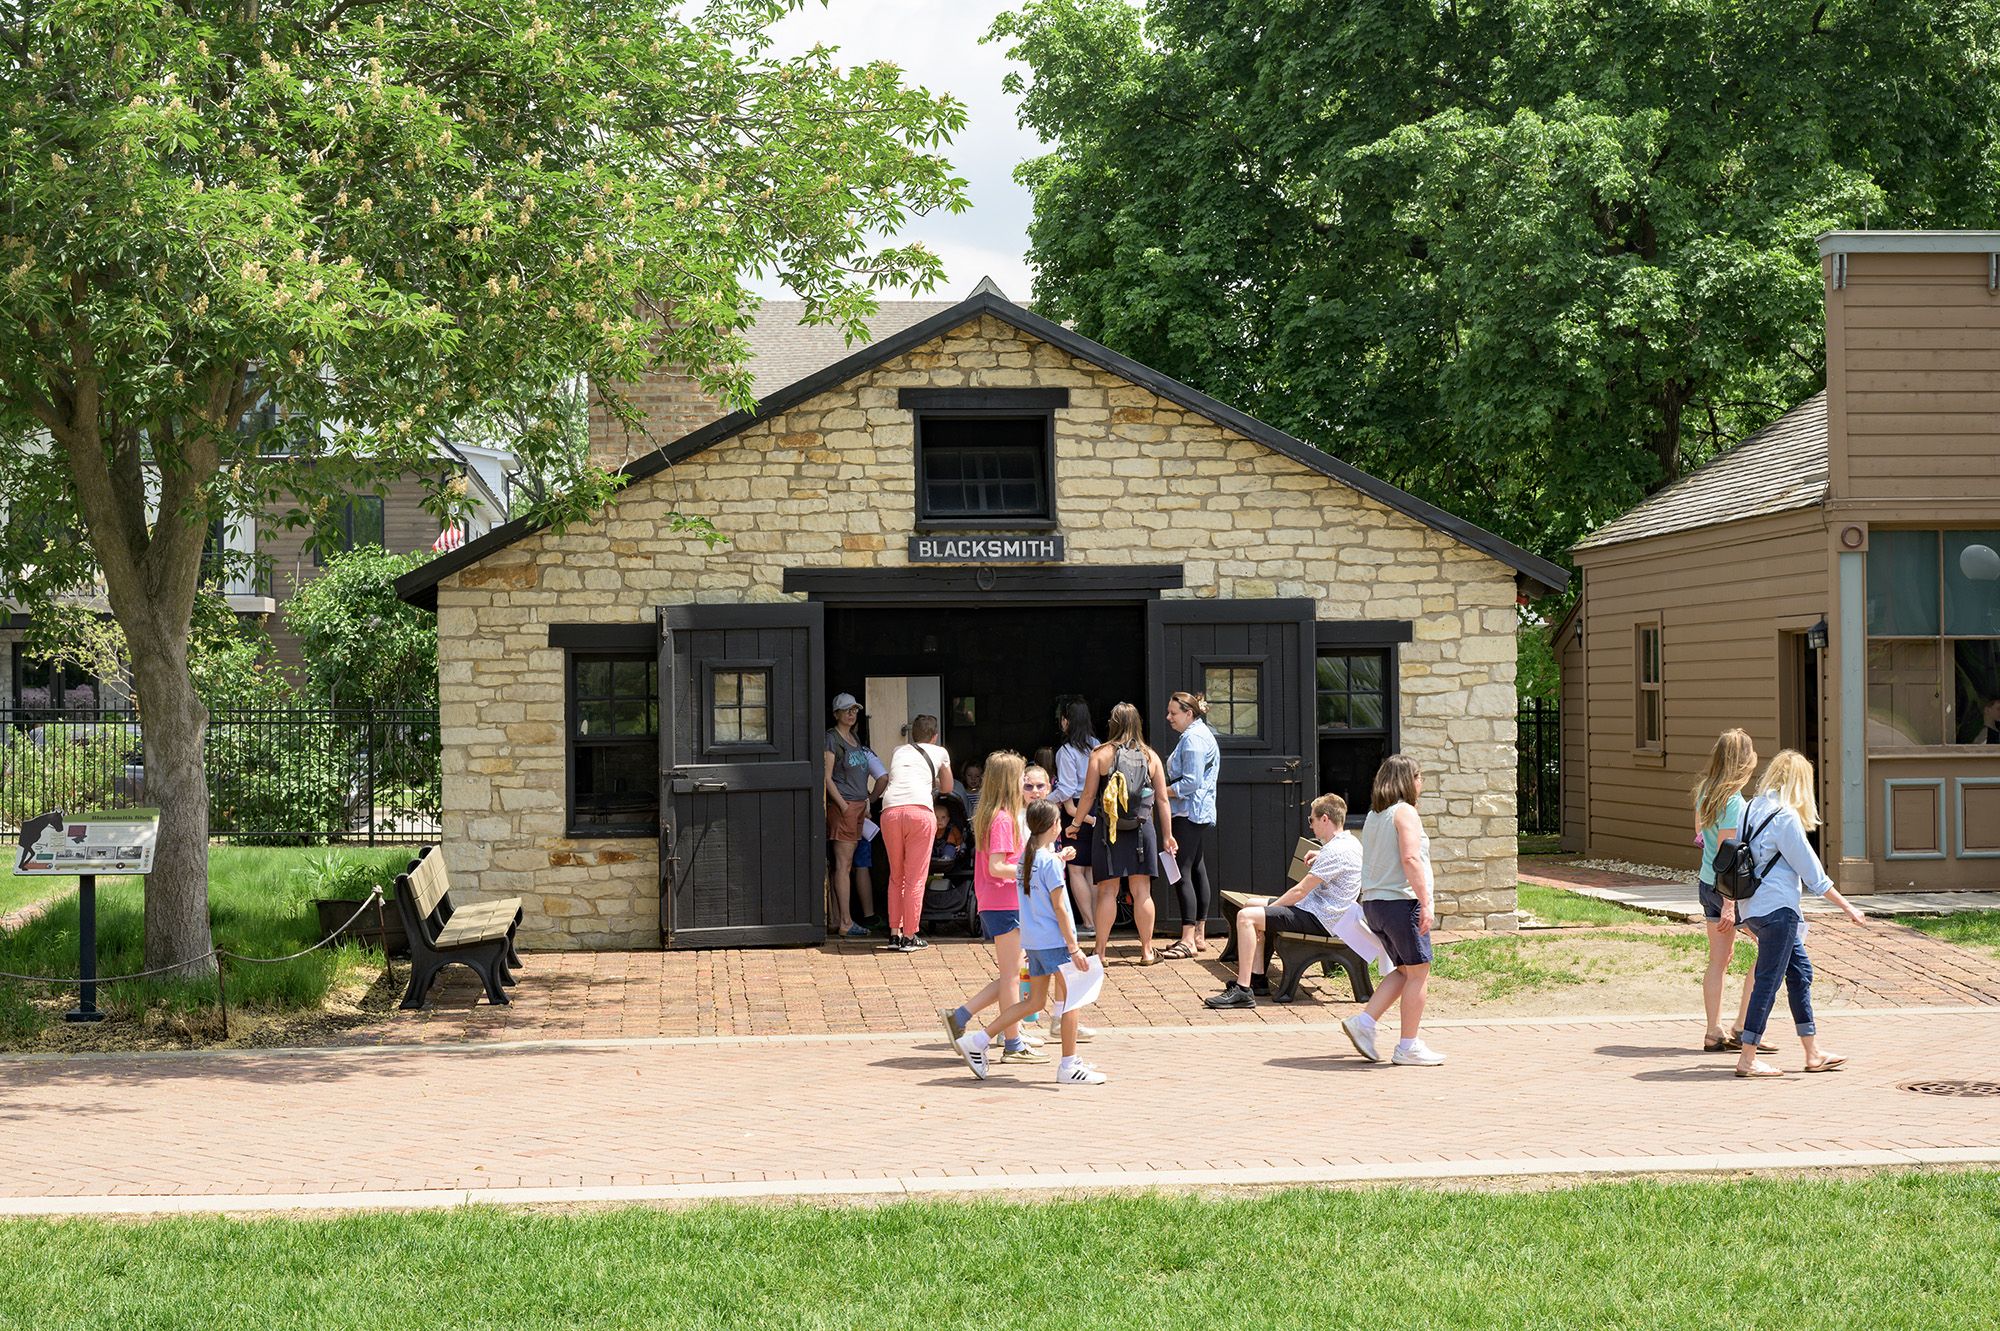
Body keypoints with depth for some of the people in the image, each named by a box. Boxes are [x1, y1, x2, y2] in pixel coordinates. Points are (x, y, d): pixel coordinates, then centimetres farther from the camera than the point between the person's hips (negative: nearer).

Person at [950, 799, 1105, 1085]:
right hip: (1053, 939, -8)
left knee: (1035, 1001, 14)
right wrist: (1074, 948, -14)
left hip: (1032, 940, 9)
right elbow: (1059, 908, -16)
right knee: (1069, 999, 1)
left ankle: (978, 1041, 11)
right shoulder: (1050, 862, -15)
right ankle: (1069, 1066, 5)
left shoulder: (1027, 858, 10)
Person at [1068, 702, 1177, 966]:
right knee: (1142, 891, 5)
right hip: (1142, 829, 1)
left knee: (1107, 891, 2)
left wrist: (1076, 823, 11)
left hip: (1109, 830, -1)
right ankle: (1146, 951, 10)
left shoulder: (1101, 754, -4)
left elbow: (1088, 795, -3)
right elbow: (1163, 799, 4)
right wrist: (1167, 835, 11)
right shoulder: (1150, 756, 3)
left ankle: (1100, 952, 4)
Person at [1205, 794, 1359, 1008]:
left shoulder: (1335, 851, -20)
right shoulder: (1350, 842, 12)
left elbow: (1300, 890, -20)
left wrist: (1269, 908, -10)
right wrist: (1320, 858, 32)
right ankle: (1257, 979, 17)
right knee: (1254, 912, 22)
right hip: (1320, 912, 11)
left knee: (1246, 916, -22)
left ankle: (1243, 991, -25)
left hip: (1319, 918, -11)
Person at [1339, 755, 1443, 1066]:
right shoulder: (1405, 812, -10)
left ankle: (1364, 1022, 5)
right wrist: (1425, 904, -20)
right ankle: (1408, 1047, 1)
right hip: (1401, 901, -9)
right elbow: (1410, 859, -20)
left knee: (1405, 971, 16)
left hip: (1373, 902, 9)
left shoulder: (1374, 815, 16)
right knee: (1418, 972, 0)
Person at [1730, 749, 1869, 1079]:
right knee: (1768, 981, -4)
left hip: (1752, 906, 9)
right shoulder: (1786, 817, -15)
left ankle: (1813, 1054, 21)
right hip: (1777, 908, -9)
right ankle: (1747, 1059, -1)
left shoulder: (1752, 809, 9)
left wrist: (1729, 903, 24)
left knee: (1800, 971, 16)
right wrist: (1847, 907, -4)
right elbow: (1812, 872, -11)